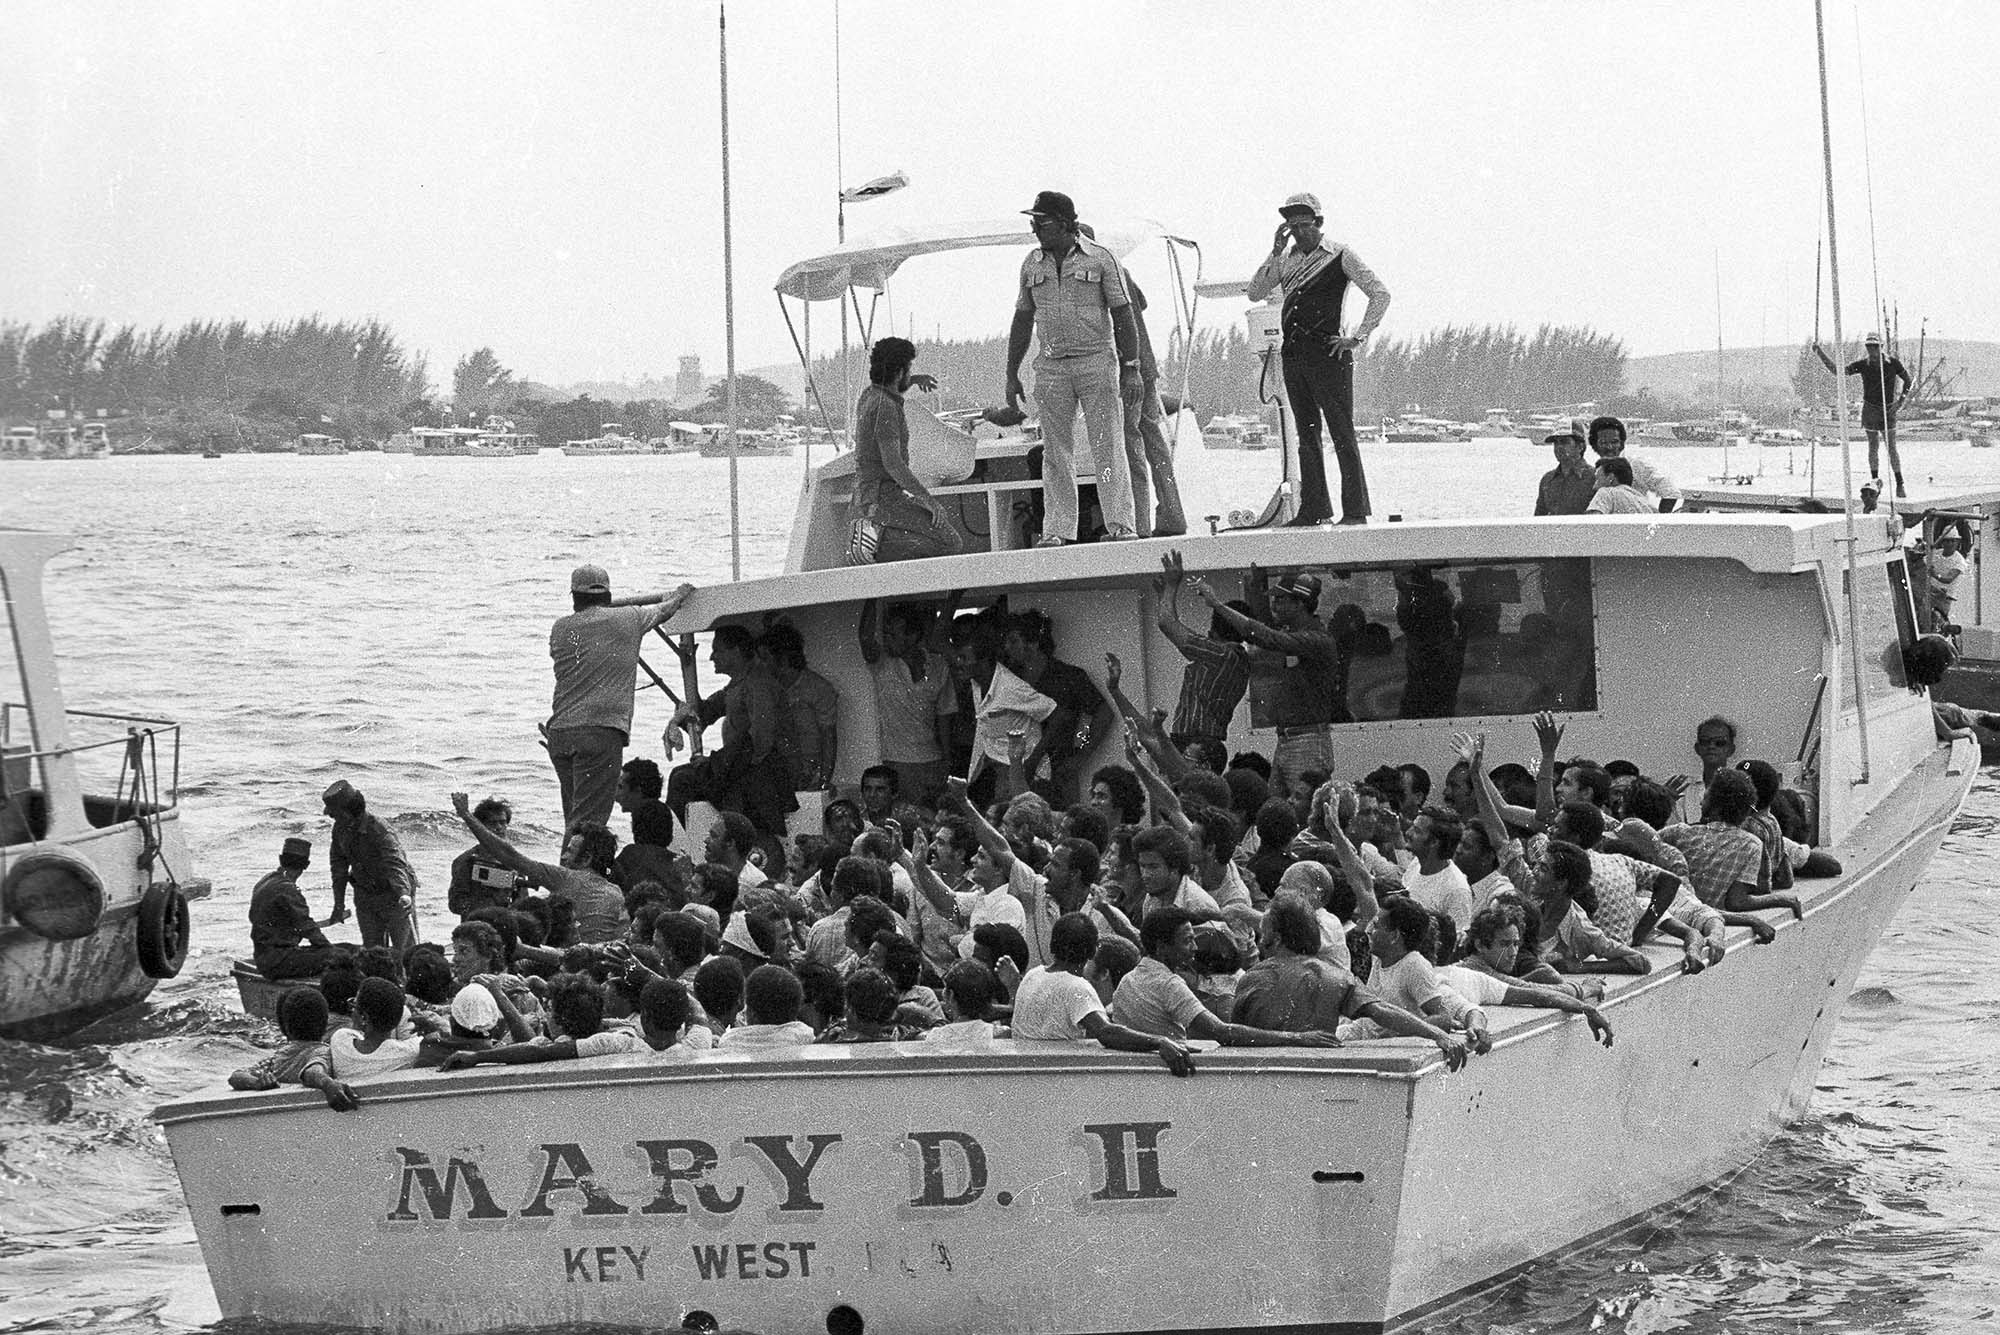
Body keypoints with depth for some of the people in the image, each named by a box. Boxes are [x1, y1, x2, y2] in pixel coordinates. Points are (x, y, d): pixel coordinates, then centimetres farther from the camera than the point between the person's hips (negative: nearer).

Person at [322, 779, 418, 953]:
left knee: (406, 952, -3)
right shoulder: (341, 827, -5)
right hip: (365, 896, 6)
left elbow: (396, 864, -41)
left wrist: (404, 895, -59)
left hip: (394, 894, -6)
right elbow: (338, 864, 7)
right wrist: (339, 904, 7)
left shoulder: (380, 831, -29)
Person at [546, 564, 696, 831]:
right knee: (588, 819, -11)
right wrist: (679, 595, 50)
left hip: (559, 732, 4)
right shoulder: (628, 619, 6)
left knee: (574, 817, 12)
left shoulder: (561, 628, 14)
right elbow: (664, 611, 25)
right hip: (603, 730, -4)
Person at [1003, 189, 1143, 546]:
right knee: (1056, 452, 2)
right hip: (1051, 367, 3)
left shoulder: (1100, 259, -1)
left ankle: (1121, 524, -6)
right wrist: (1011, 374, 13)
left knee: (1108, 446, -7)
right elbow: (1022, 321, 17)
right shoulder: (1032, 264, 11)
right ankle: (1057, 529, 4)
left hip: (1096, 360, -3)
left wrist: (1132, 368, -7)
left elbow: (1123, 315, 0)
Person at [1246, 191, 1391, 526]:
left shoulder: (1340, 256, -3)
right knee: (1306, 433, 8)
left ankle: (1355, 509, -7)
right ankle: (1314, 508, 11)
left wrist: (1357, 338, -9)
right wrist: (1275, 253, -2)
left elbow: (1380, 294, -5)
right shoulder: (1286, 259, 14)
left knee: (1342, 433, -7)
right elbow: (1255, 293, 6)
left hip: (1327, 353, -6)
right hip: (1293, 355, 6)